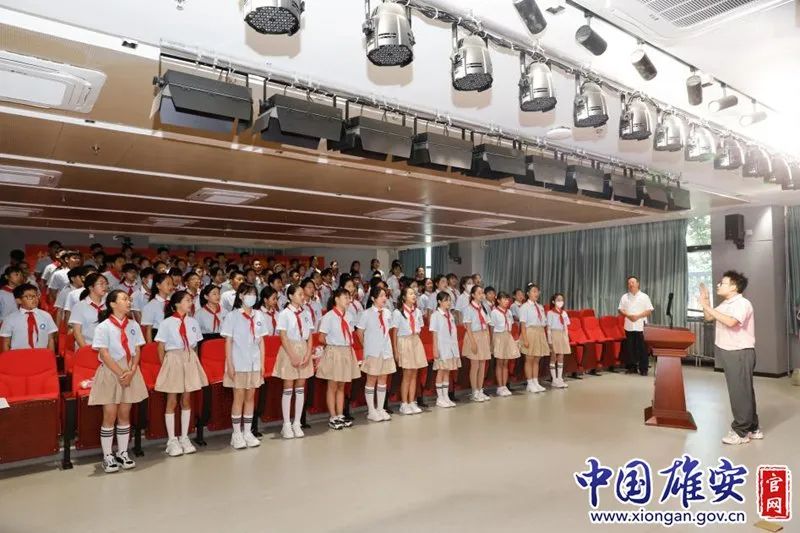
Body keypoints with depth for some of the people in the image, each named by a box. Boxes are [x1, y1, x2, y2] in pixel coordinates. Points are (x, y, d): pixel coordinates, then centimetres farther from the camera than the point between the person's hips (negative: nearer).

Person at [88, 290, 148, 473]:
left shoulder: (133, 325, 6)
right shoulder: (103, 327, -7)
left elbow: (137, 351, 5)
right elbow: (104, 354, -11)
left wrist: (131, 371, -10)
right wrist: (120, 373, -15)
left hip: (131, 372, 4)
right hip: (111, 372, -4)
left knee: (125, 414, 9)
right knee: (110, 415, 0)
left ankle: (123, 453, 20)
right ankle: (108, 456, 12)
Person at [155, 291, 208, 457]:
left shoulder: (193, 322, 5)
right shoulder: (167, 323, -7)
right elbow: (161, 347, -3)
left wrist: (193, 362, 6)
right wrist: (165, 366, -3)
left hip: (190, 361, 4)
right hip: (173, 360, -4)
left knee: (186, 400, 10)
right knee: (172, 401, 4)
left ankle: (184, 438, 20)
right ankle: (172, 440, 14)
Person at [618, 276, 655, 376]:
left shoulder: (644, 297, 2)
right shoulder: (624, 297, 8)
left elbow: (649, 311, -2)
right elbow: (620, 310, 6)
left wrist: (638, 316, -14)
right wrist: (628, 315, -12)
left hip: (641, 326, -2)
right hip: (629, 326, 2)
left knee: (642, 348, -2)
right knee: (629, 348, 5)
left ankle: (643, 369, 5)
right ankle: (631, 367, 14)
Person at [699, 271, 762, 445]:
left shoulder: (742, 303, -17)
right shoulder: (725, 304, 12)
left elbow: (731, 322, -33)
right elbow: (709, 318, 19)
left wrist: (708, 307, -28)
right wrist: (705, 302, 6)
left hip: (740, 353, -9)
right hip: (729, 353, 9)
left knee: (740, 392, -2)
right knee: (743, 392, 16)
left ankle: (741, 432, 7)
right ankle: (752, 429, 27)